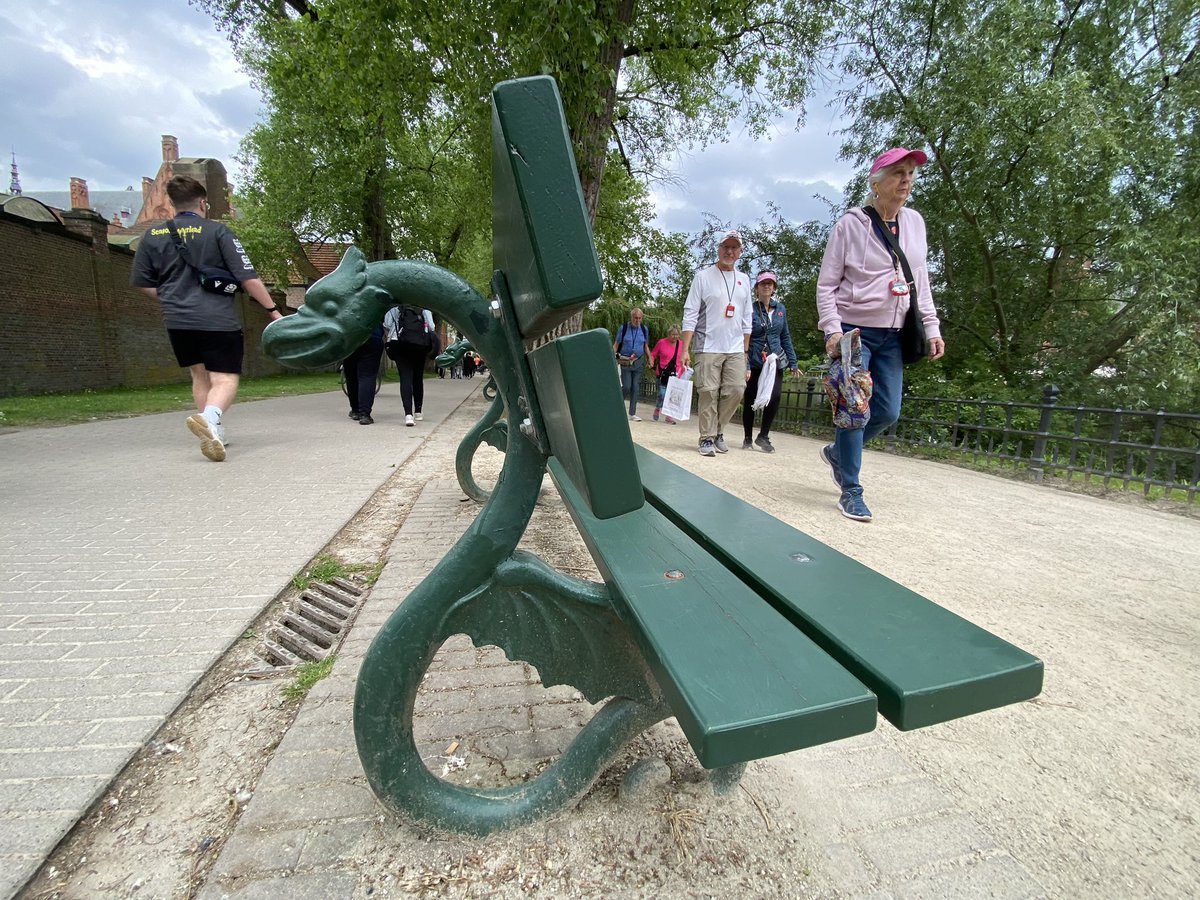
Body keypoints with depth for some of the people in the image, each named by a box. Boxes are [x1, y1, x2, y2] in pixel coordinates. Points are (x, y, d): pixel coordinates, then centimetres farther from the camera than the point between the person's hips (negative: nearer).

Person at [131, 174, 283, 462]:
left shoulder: (153, 235, 9)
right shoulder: (217, 231, -2)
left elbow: (142, 283, 13)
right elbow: (247, 277, -8)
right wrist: (273, 310, -3)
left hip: (177, 320, 5)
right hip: (218, 319, -4)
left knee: (200, 376, 20)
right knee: (225, 379, -5)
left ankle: (214, 433, 21)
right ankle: (209, 417, -35)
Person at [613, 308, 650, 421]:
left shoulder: (644, 329, 7)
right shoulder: (623, 328, -1)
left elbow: (646, 346, 15)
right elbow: (616, 344, 2)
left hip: (639, 362, 3)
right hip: (625, 361, -3)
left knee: (636, 388, 1)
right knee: (626, 387, -9)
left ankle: (632, 414, 7)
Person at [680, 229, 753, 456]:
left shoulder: (744, 279, 16)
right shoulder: (703, 276, 3)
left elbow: (746, 319, 18)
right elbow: (690, 314, -3)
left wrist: (746, 350, 12)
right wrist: (685, 349, -11)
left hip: (736, 349, 4)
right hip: (708, 347, -4)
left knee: (735, 391, -4)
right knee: (708, 393, -6)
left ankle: (717, 431, 14)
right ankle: (707, 438, 4)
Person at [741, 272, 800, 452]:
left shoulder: (780, 309, 9)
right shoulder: (750, 309, -5)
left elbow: (785, 337, 14)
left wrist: (793, 363, 9)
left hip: (775, 362, 3)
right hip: (754, 363, -3)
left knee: (775, 397, -14)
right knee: (749, 400, 5)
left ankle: (763, 436, 4)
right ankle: (747, 438, 23)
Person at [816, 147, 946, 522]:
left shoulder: (914, 222, 11)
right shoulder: (851, 224, -5)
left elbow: (921, 281, 16)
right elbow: (826, 284, -5)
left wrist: (932, 327, 9)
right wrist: (832, 330, -16)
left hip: (892, 335, 6)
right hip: (852, 331, -5)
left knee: (887, 412, 4)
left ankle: (837, 451, 30)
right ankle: (851, 492, 4)